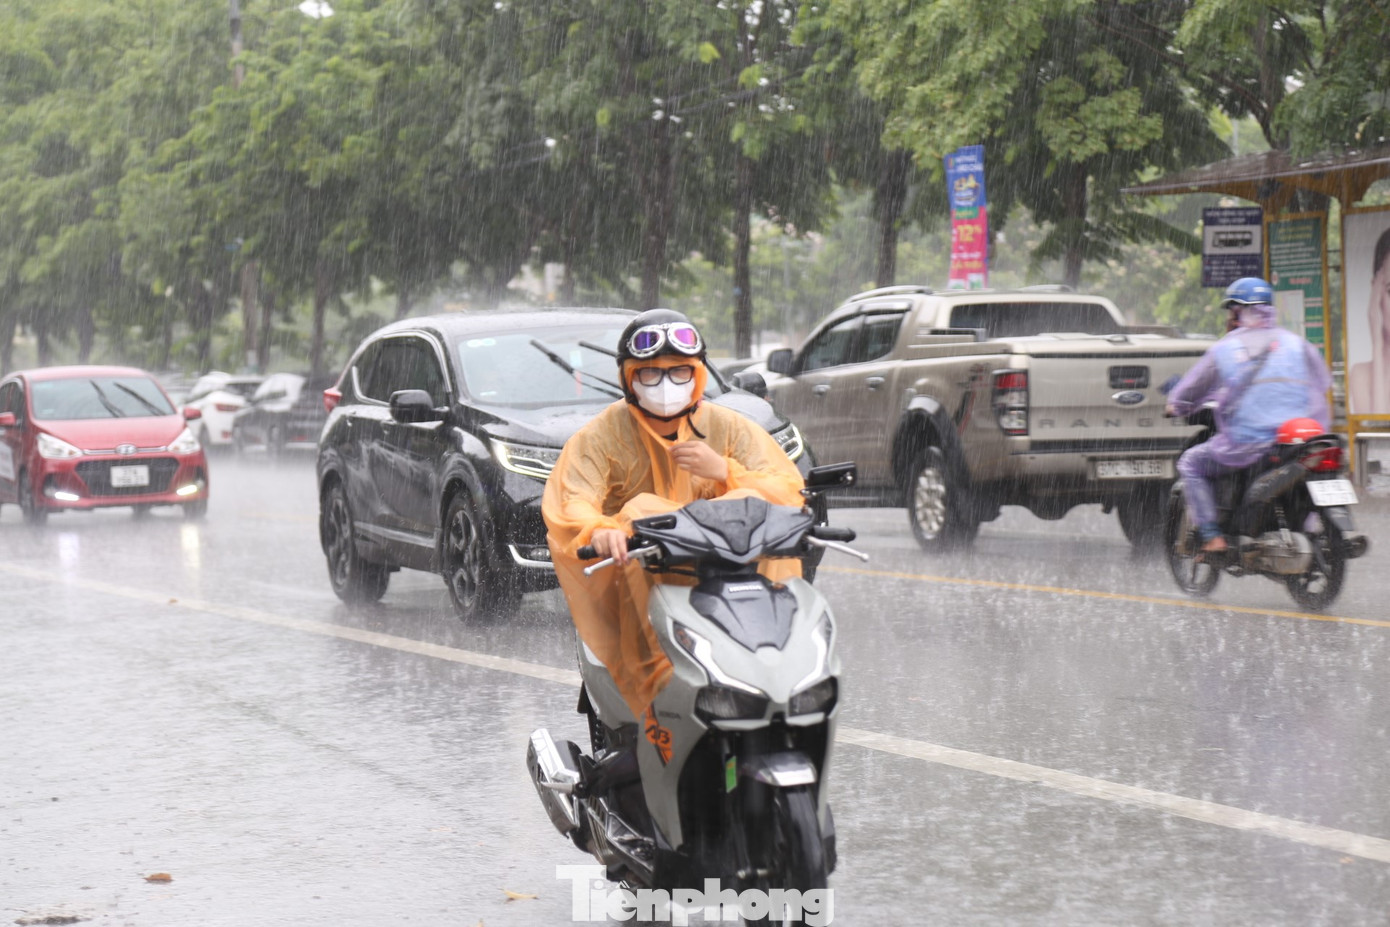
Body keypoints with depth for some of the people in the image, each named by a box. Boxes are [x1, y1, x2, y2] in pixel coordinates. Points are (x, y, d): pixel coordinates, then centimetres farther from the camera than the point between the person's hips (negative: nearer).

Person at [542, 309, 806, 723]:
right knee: (643, 513, -32)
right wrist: (598, 531, -45)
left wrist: (725, 471, -20)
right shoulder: (602, 436, -4)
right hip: (634, 576, -2)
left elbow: (790, 491, -3)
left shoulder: (726, 426, 5)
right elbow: (567, 504, -21)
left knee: (755, 505, -21)